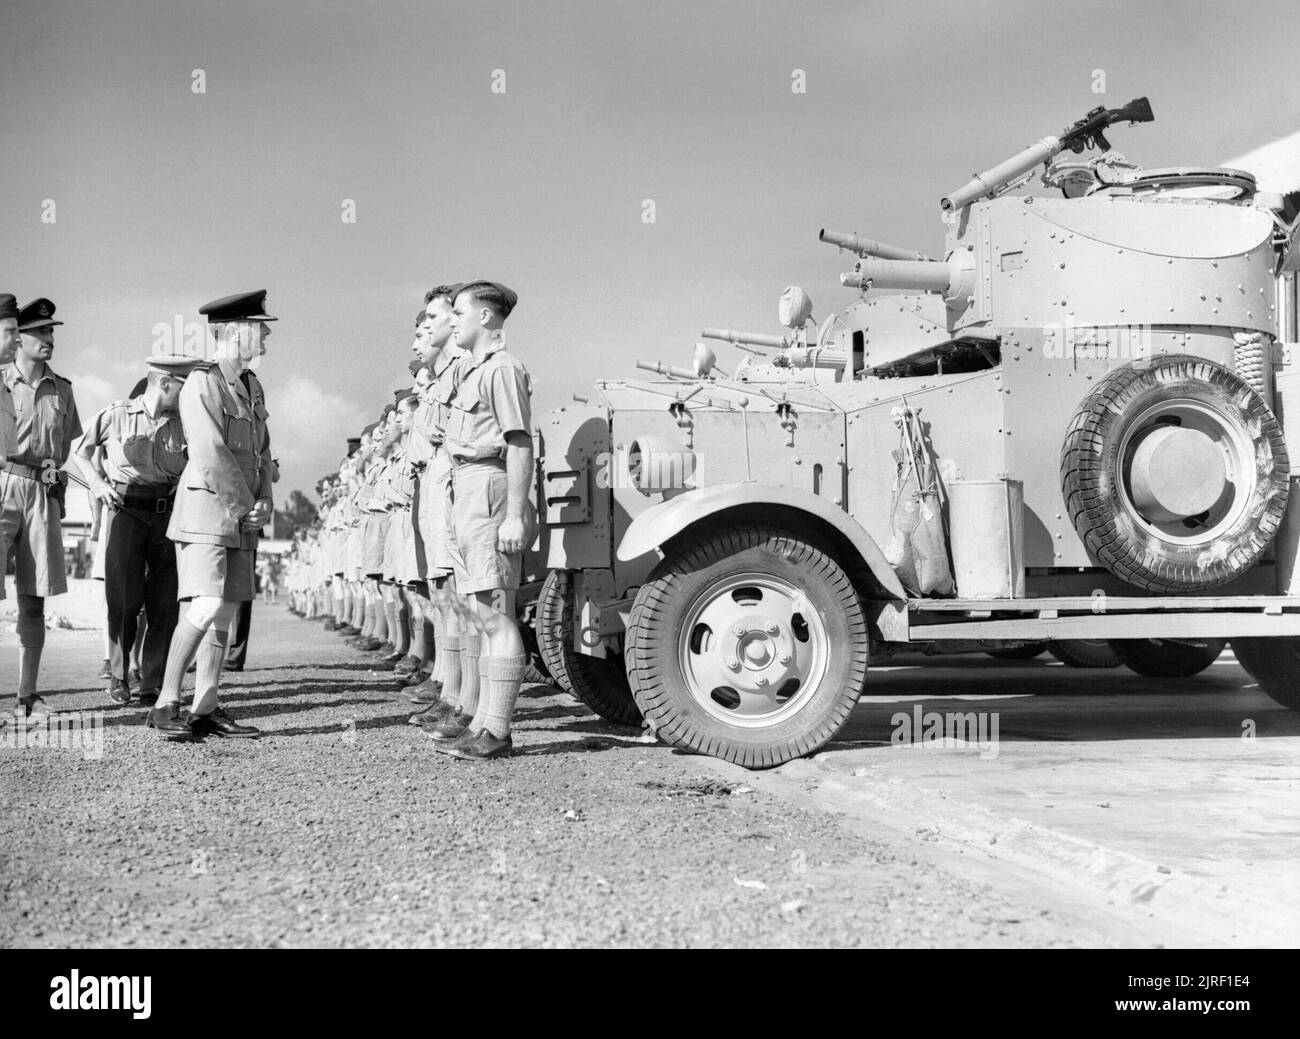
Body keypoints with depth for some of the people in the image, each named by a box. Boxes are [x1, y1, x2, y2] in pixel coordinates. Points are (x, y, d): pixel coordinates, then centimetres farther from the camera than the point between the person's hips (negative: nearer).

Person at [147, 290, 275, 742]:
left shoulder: (252, 386, 17)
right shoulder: (202, 383, -10)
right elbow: (212, 455, -15)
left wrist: (264, 502, 3)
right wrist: (245, 508, -11)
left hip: (241, 518, 8)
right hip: (206, 508, -8)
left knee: (226, 612, 6)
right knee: (206, 607, -17)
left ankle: (206, 709, 10)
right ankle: (165, 705, -10)